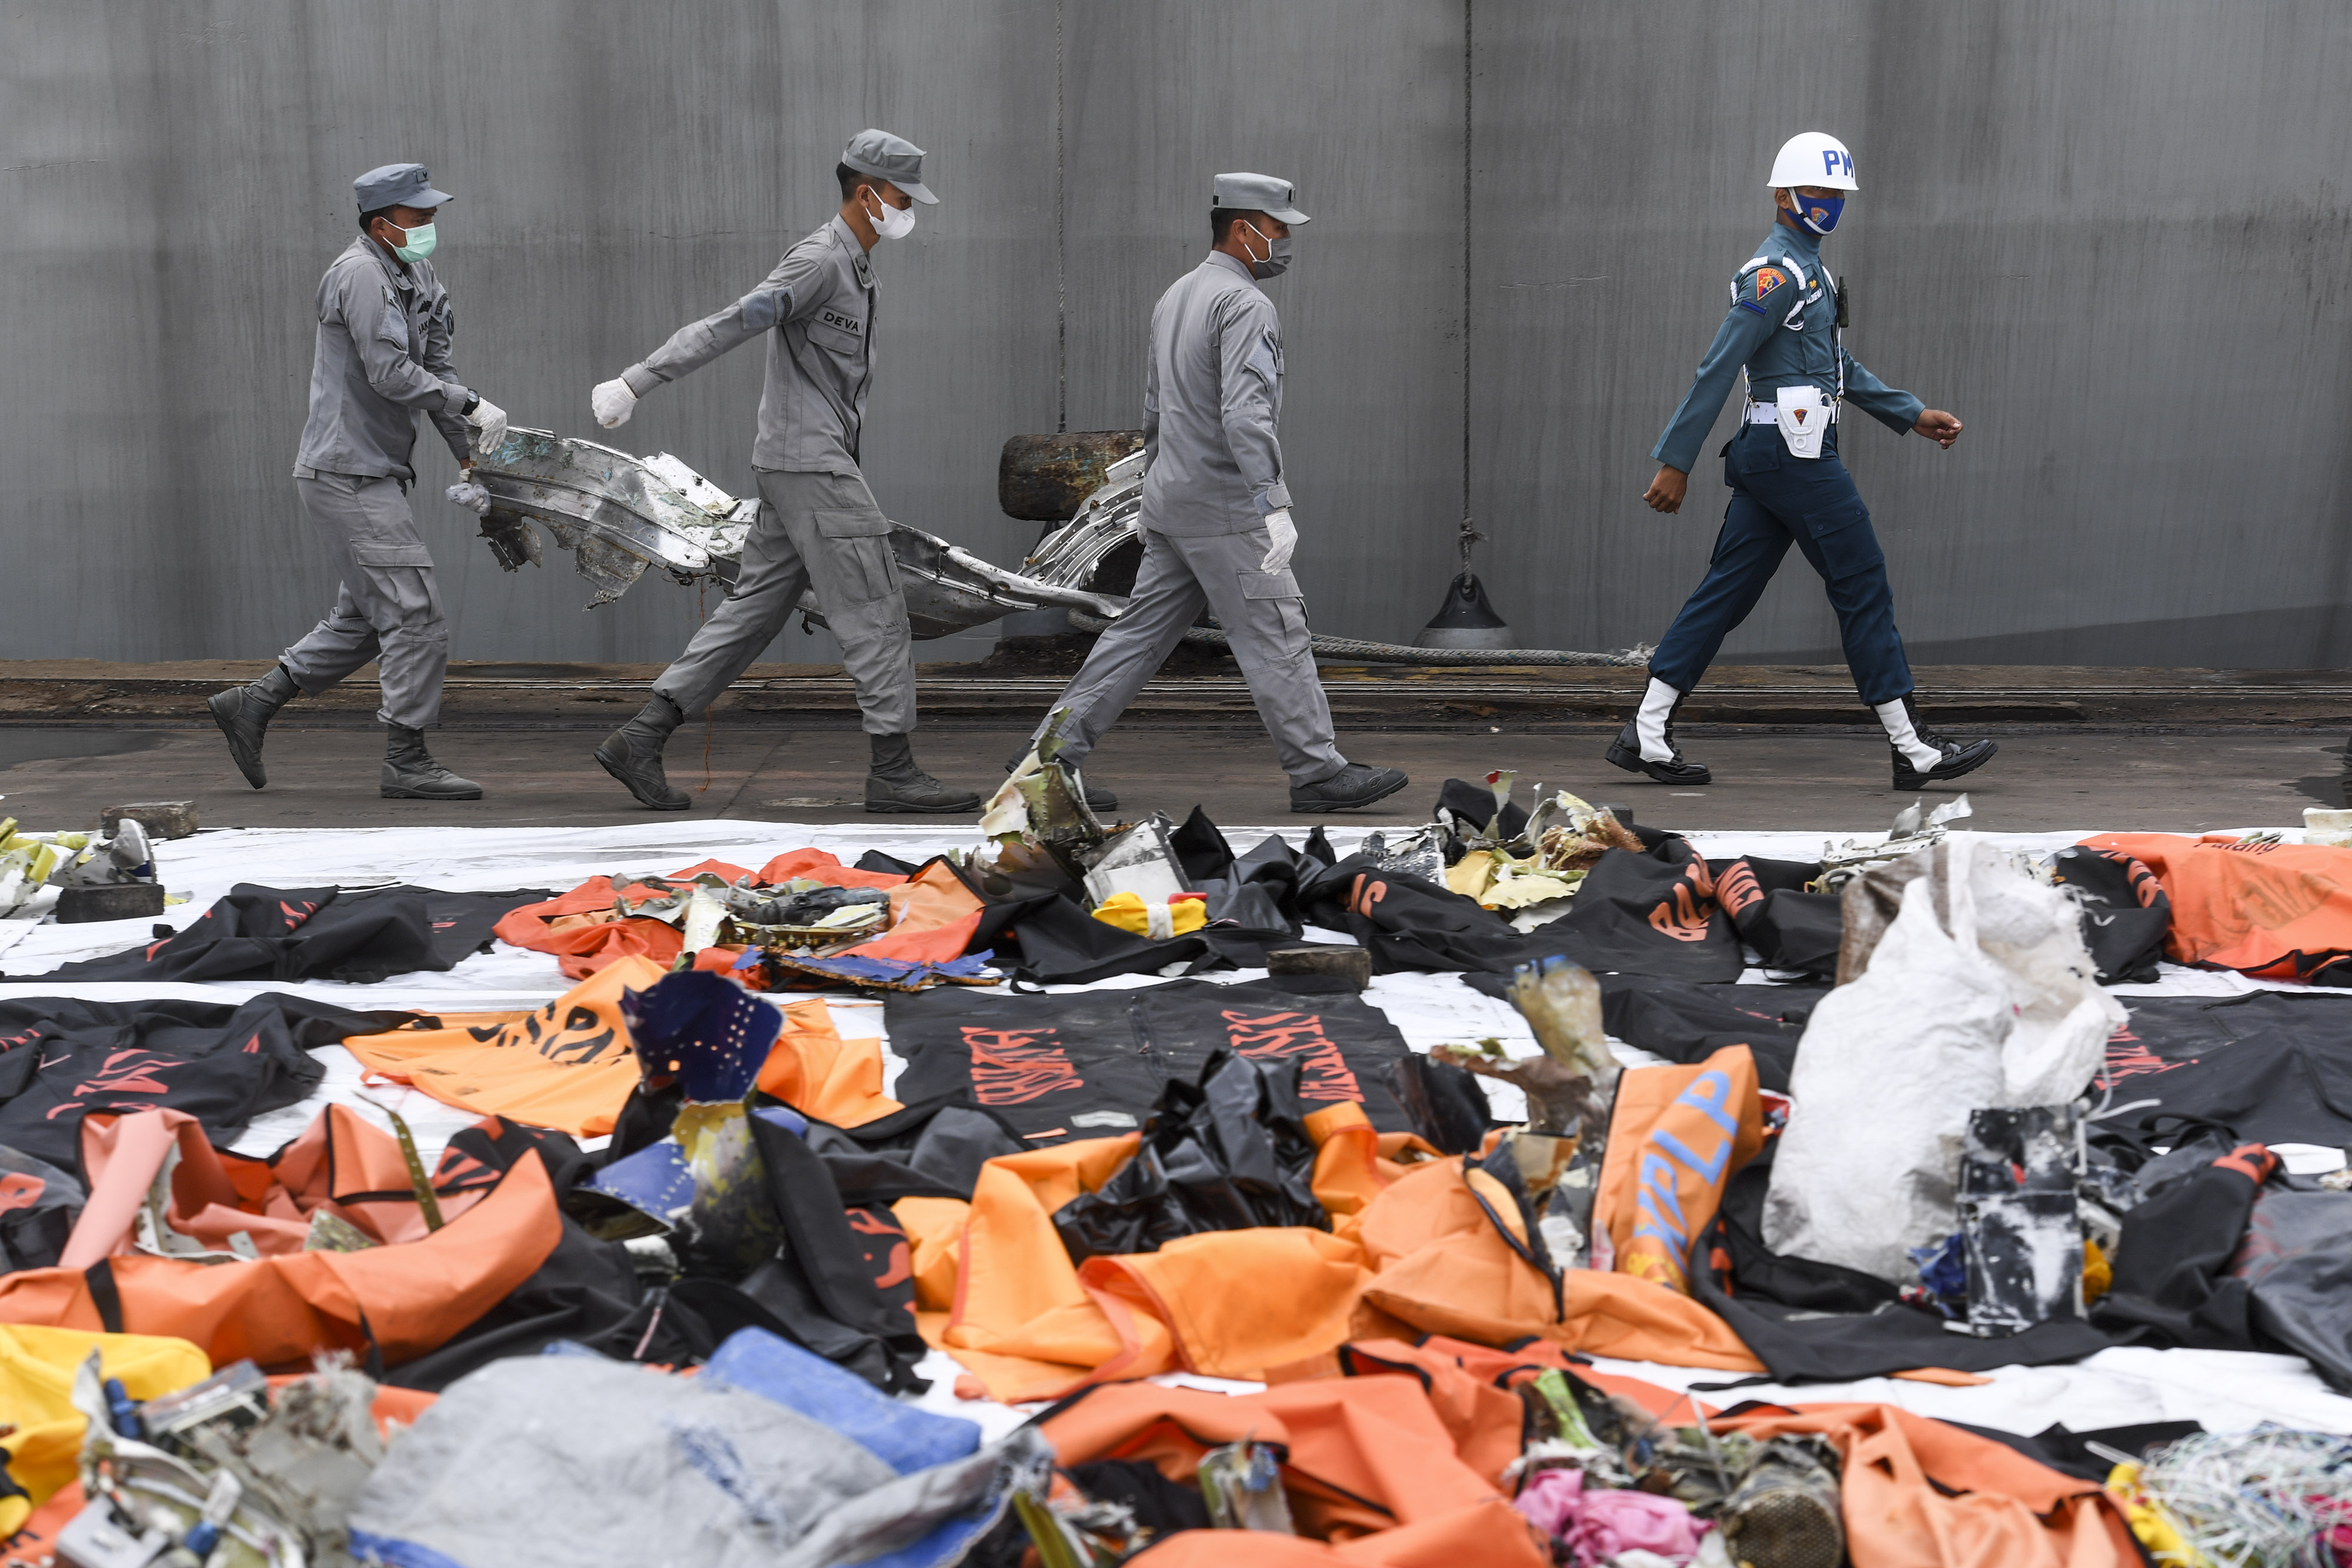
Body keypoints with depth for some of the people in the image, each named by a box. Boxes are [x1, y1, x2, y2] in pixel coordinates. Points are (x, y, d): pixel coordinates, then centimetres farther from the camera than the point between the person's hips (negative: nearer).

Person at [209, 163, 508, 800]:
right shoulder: (360, 274, -13)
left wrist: (468, 459, 6)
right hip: (348, 476, -10)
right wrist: (471, 405, -16)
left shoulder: (415, 279, 16)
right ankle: (407, 761, -3)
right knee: (415, 614, -9)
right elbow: (391, 374, -21)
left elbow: (436, 370, 13)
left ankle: (253, 703, 25)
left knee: (365, 615, 17)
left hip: (376, 474, 10)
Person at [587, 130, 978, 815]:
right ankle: (893, 770, -1)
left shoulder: (852, 268, 19)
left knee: (753, 610, 9)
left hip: (816, 464, 10)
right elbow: (728, 326, -19)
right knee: (876, 614, -6)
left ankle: (642, 738, 9)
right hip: (809, 464, -10)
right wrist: (634, 382, -21)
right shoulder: (818, 261, -13)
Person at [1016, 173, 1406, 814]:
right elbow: (1245, 413, -25)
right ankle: (1317, 771, 1)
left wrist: (1152, 490, 30)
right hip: (1222, 507, -9)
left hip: (1171, 500, 9)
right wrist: (1274, 504, -29)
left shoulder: (1177, 296, 17)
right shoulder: (1245, 305, -13)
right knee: (1275, 636, -4)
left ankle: (1054, 747, 11)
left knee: (1142, 630, 11)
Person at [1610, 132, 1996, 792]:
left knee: (1728, 590, 6)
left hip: (1767, 456, 10)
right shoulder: (1777, 272, -12)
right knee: (1863, 585, -3)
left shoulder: (1805, 269, 21)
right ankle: (1914, 749, 3)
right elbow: (1717, 370, -17)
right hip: (1795, 451, -10)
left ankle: (1646, 735, 4)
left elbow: (1840, 366, 26)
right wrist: (1675, 461, -19)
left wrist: (1914, 415, 22)